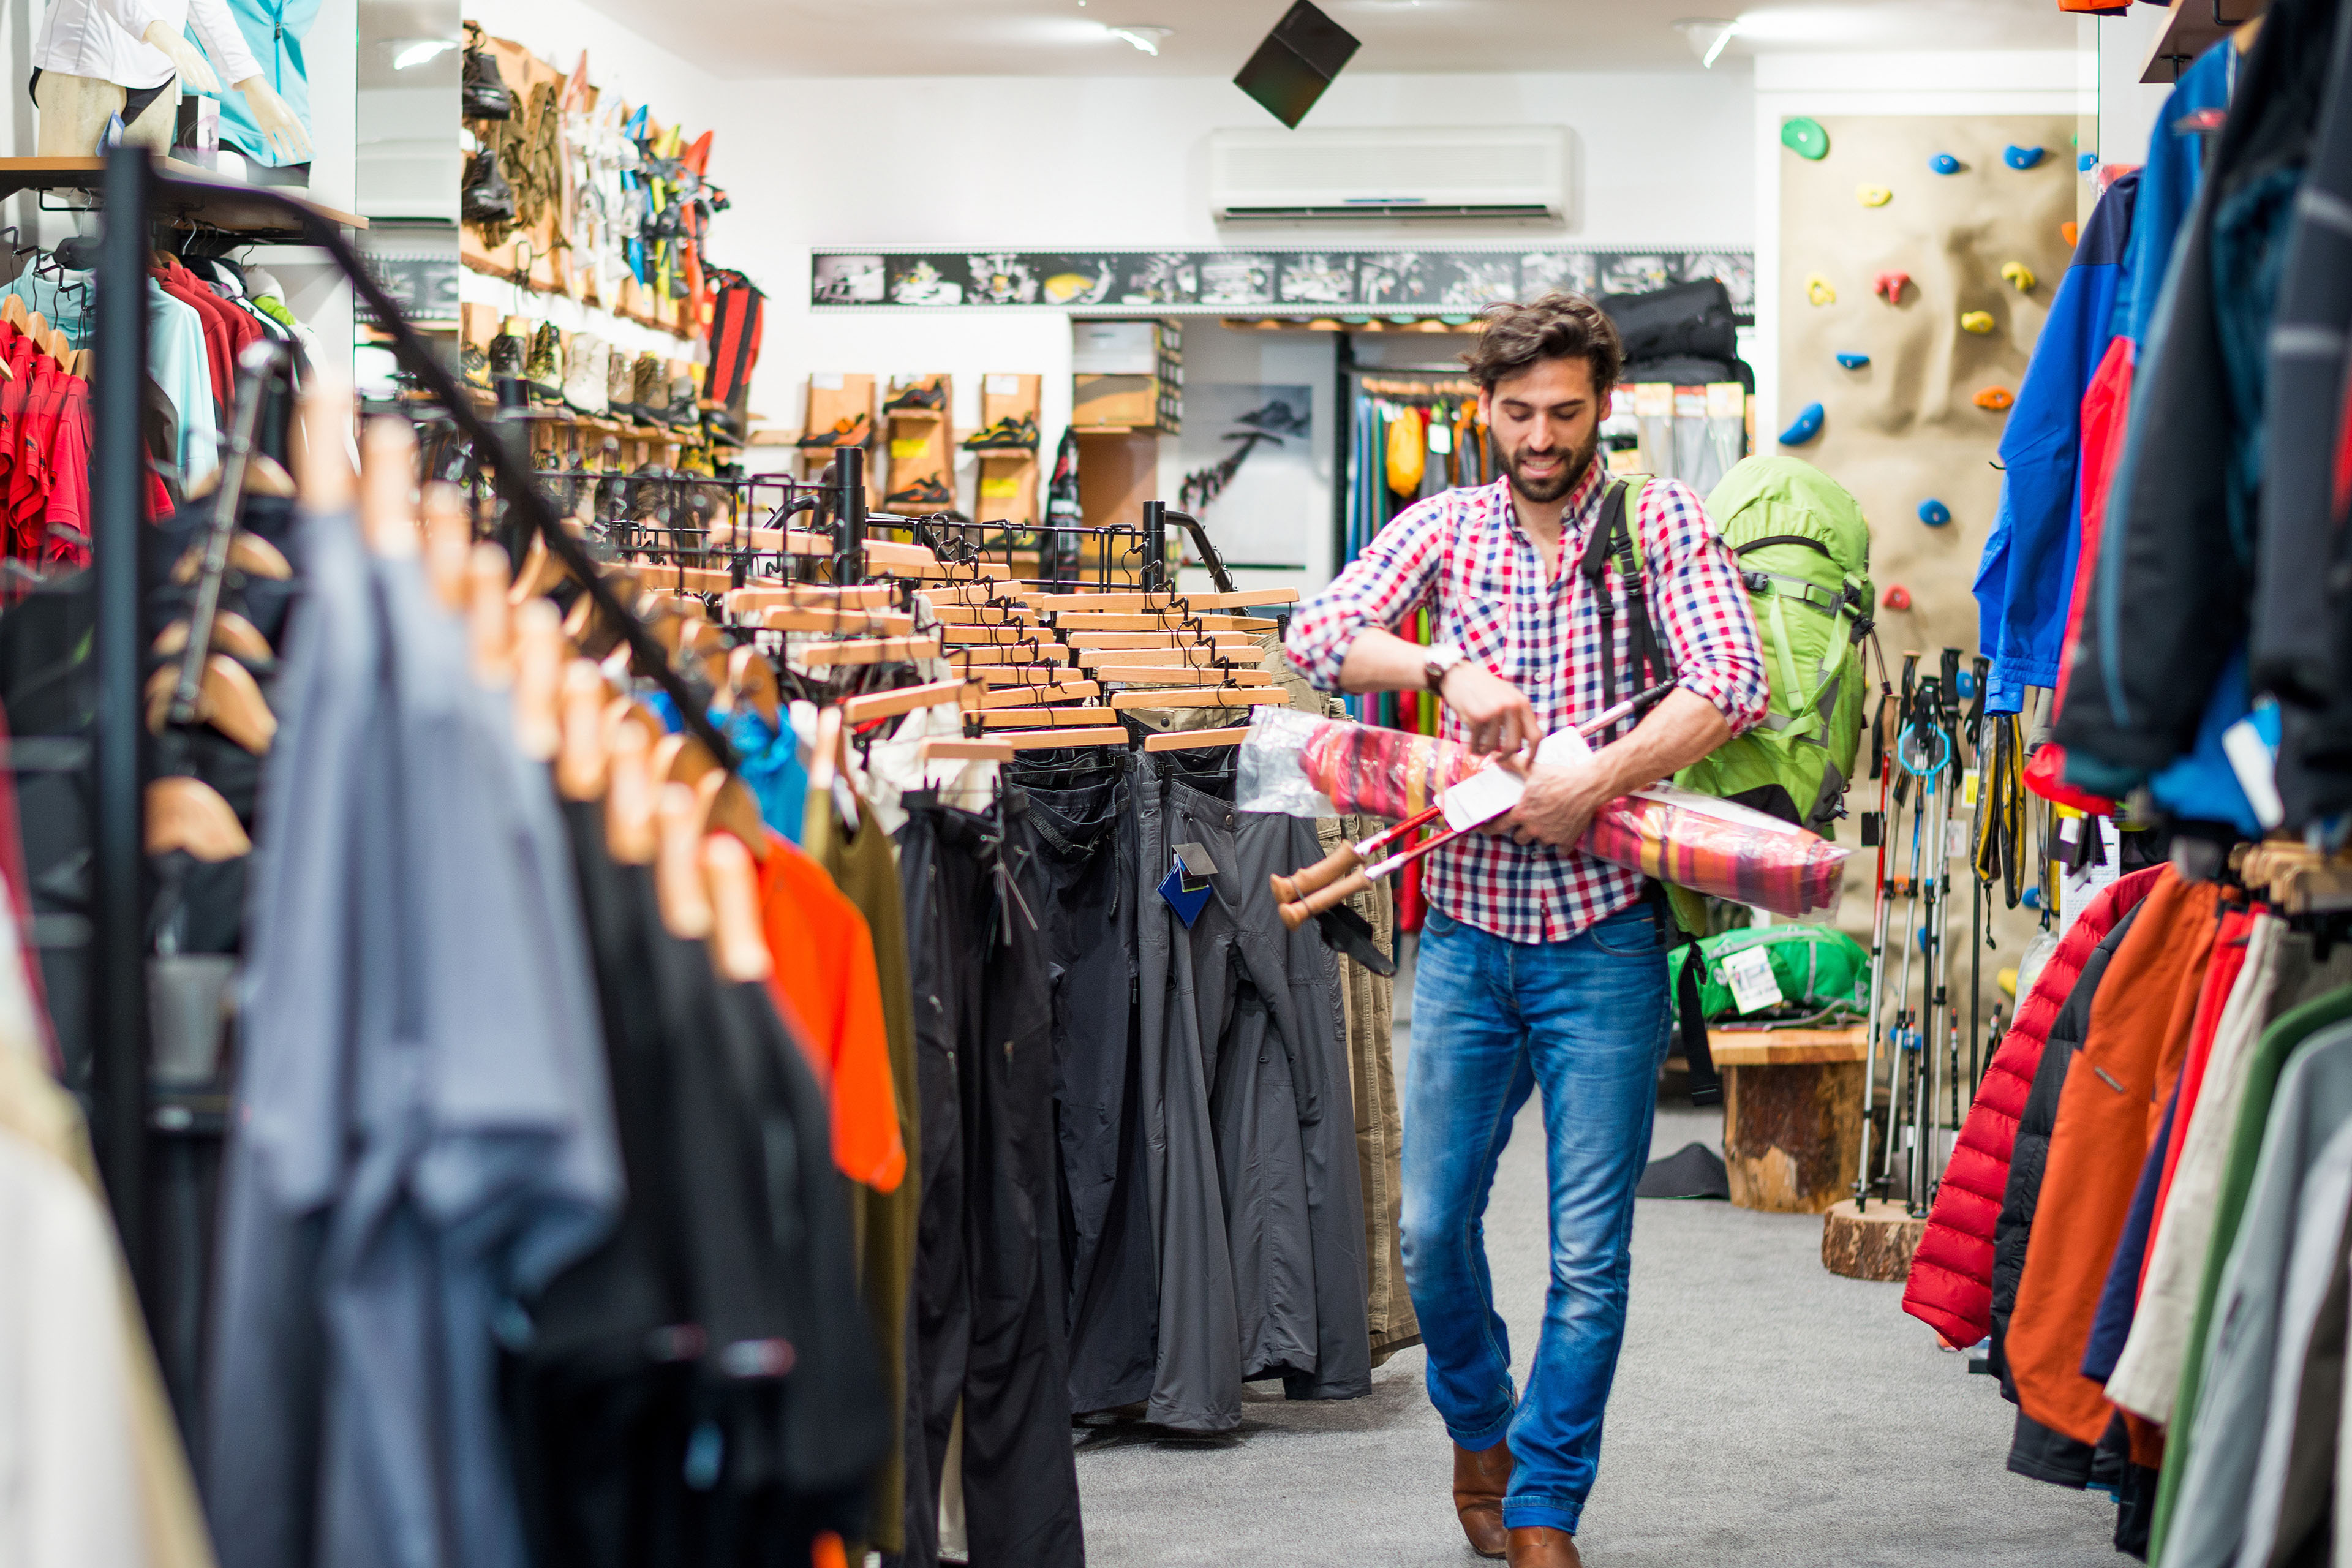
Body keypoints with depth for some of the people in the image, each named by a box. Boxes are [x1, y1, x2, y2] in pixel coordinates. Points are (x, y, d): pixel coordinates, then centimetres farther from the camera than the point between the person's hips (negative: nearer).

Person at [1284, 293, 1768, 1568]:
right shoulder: (1445, 528, 8)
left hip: (1602, 937, -3)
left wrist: (1590, 787, -20)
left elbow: (1732, 684, -13)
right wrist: (1449, 668, -19)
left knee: (1589, 1253, -1)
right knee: (1433, 1226, 8)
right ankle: (1478, 1423, 35)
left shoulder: (1657, 521, 0)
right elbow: (1314, 638, -4)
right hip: (1467, 927, 3)